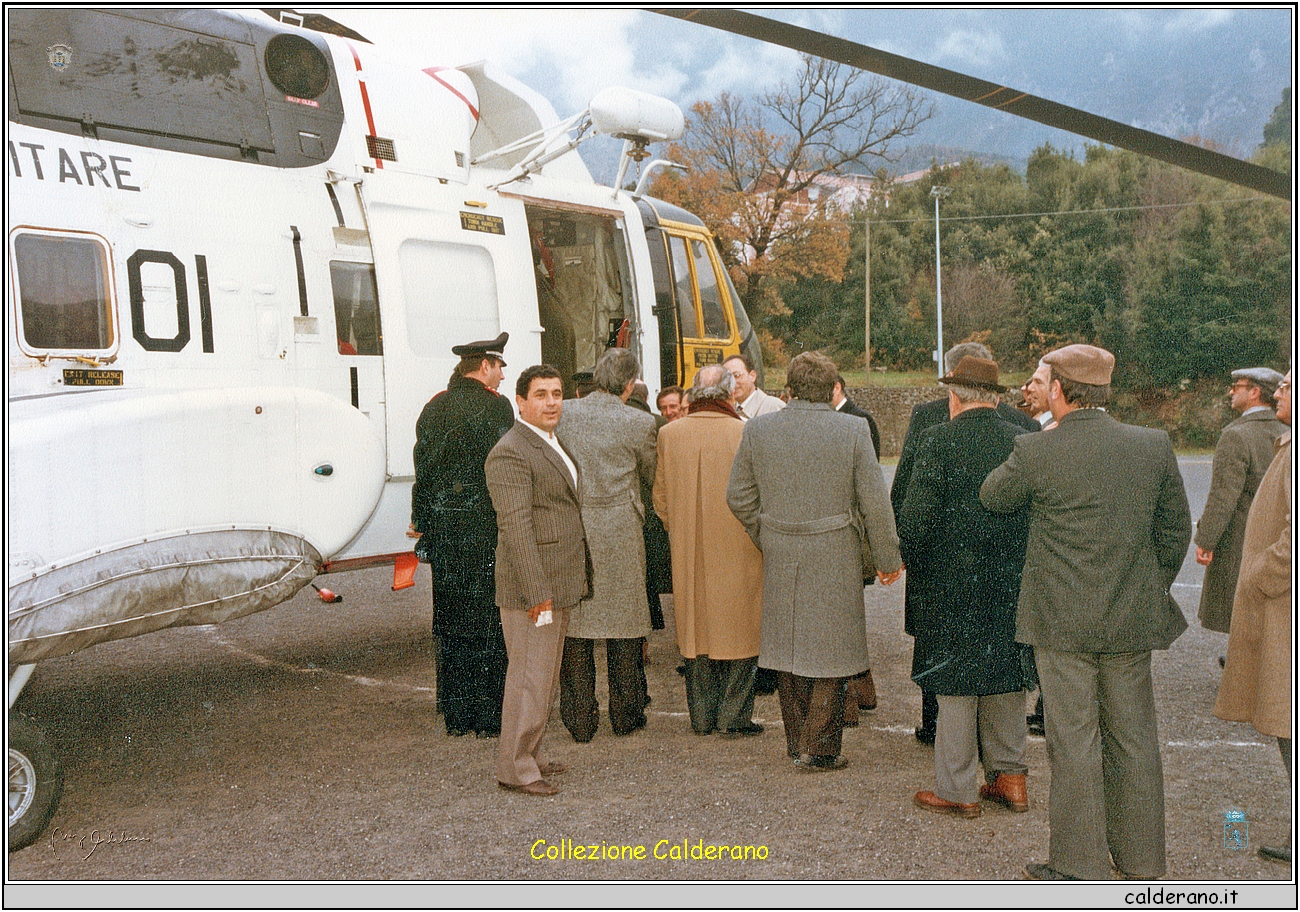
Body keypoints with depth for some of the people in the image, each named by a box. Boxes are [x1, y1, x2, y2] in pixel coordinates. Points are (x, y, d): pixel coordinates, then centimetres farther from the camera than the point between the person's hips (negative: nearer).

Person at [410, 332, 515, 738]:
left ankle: (456, 716, 15)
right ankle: (489, 716, 6)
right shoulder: (496, 407, -8)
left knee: (450, 622, 10)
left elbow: (423, 470, 9)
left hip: (443, 527, 5)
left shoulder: (434, 408, 8)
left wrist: (421, 522, 15)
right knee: (489, 620, 2)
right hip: (486, 526, -5)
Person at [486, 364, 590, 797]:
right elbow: (515, 527, -21)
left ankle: (530, 752, 28)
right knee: (530, 675, -4)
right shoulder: (510, 453, -16)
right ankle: (515, 768, 6)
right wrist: (537, 594, -24)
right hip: (532, 585, -10)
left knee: (546, 674, 16)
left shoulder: (554, 445, 16)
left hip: (560, 583, 10)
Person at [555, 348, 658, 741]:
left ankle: (580, 720, 12)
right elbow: (651, 476, 8)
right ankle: (625, 716, 19)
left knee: (574, 623, 8)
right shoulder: (638, 423, -6)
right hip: (620, 532, -1)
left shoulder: (564, 414, -1)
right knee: (624, 621, 10)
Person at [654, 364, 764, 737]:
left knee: (696, 628, 13)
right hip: (738, 552, -3)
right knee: (738, 631, 8)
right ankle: (734, 716, 10)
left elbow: (660, 496, 7)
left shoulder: (669, 434, -2)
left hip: (688, 553, 3)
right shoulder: (745, 434, -13)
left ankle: (702, 716, 19)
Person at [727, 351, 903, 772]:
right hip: (835, 559, -3)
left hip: (779, 559, 3)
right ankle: (819, 748, 9)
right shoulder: (853, 431, -10)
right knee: (830, 653, 7)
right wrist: (886, 559, 4)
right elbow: (875, 503, -8)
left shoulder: (757, 429, -2)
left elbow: (738, 496, 4)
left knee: (788, 646, 15)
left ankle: (797, 743, 24)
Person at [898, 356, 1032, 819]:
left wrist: (912, 560, 4)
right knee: (1006, 678, 16)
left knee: (956, 685, 4)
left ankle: (957, 790, 11)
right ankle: (1010, 777, 24)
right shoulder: (1023, 440, 2)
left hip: (954, 581, -5)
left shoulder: (938, 441, -11)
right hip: (1012, 584, 5)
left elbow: (916, 516, -13)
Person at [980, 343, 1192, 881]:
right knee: (1133, 738, 14)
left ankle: (1081, 868, 13)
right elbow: (1176, 531, 7)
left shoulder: (1036, 453, -13)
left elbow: (992, 498, 6)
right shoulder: (1154, 447, -2)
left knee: (1074, 741, 4)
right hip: (1133, 617, 4)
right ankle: (1142, 862, 26)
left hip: (1062, 620, -4)